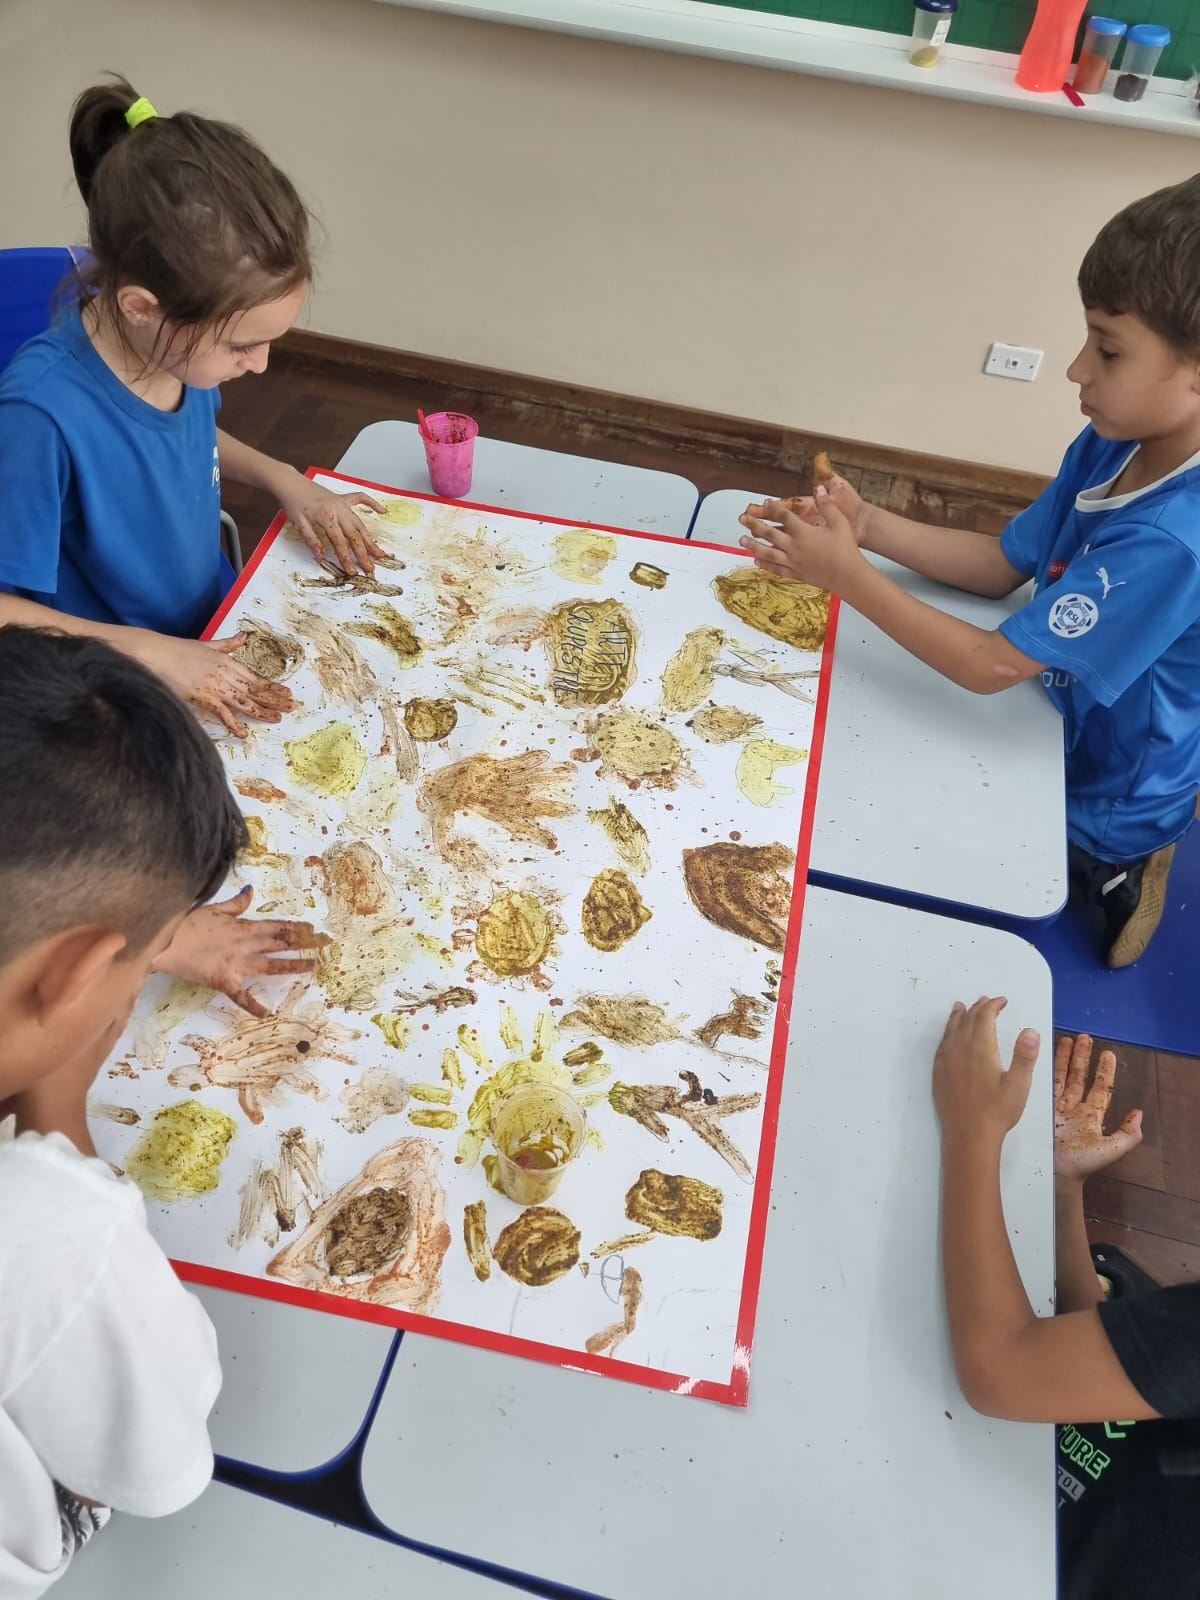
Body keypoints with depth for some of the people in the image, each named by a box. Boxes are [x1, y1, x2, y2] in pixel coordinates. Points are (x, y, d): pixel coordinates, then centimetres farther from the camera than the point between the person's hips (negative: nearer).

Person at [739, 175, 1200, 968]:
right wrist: (873, 526, -18)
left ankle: (1107, 874, 24)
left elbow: (991, 666, -35)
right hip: (1061, 722, 7)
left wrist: (847, 573, -31)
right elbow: (1004, 565, -4)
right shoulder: (1111, 448, -12)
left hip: (1097, 803, -7)